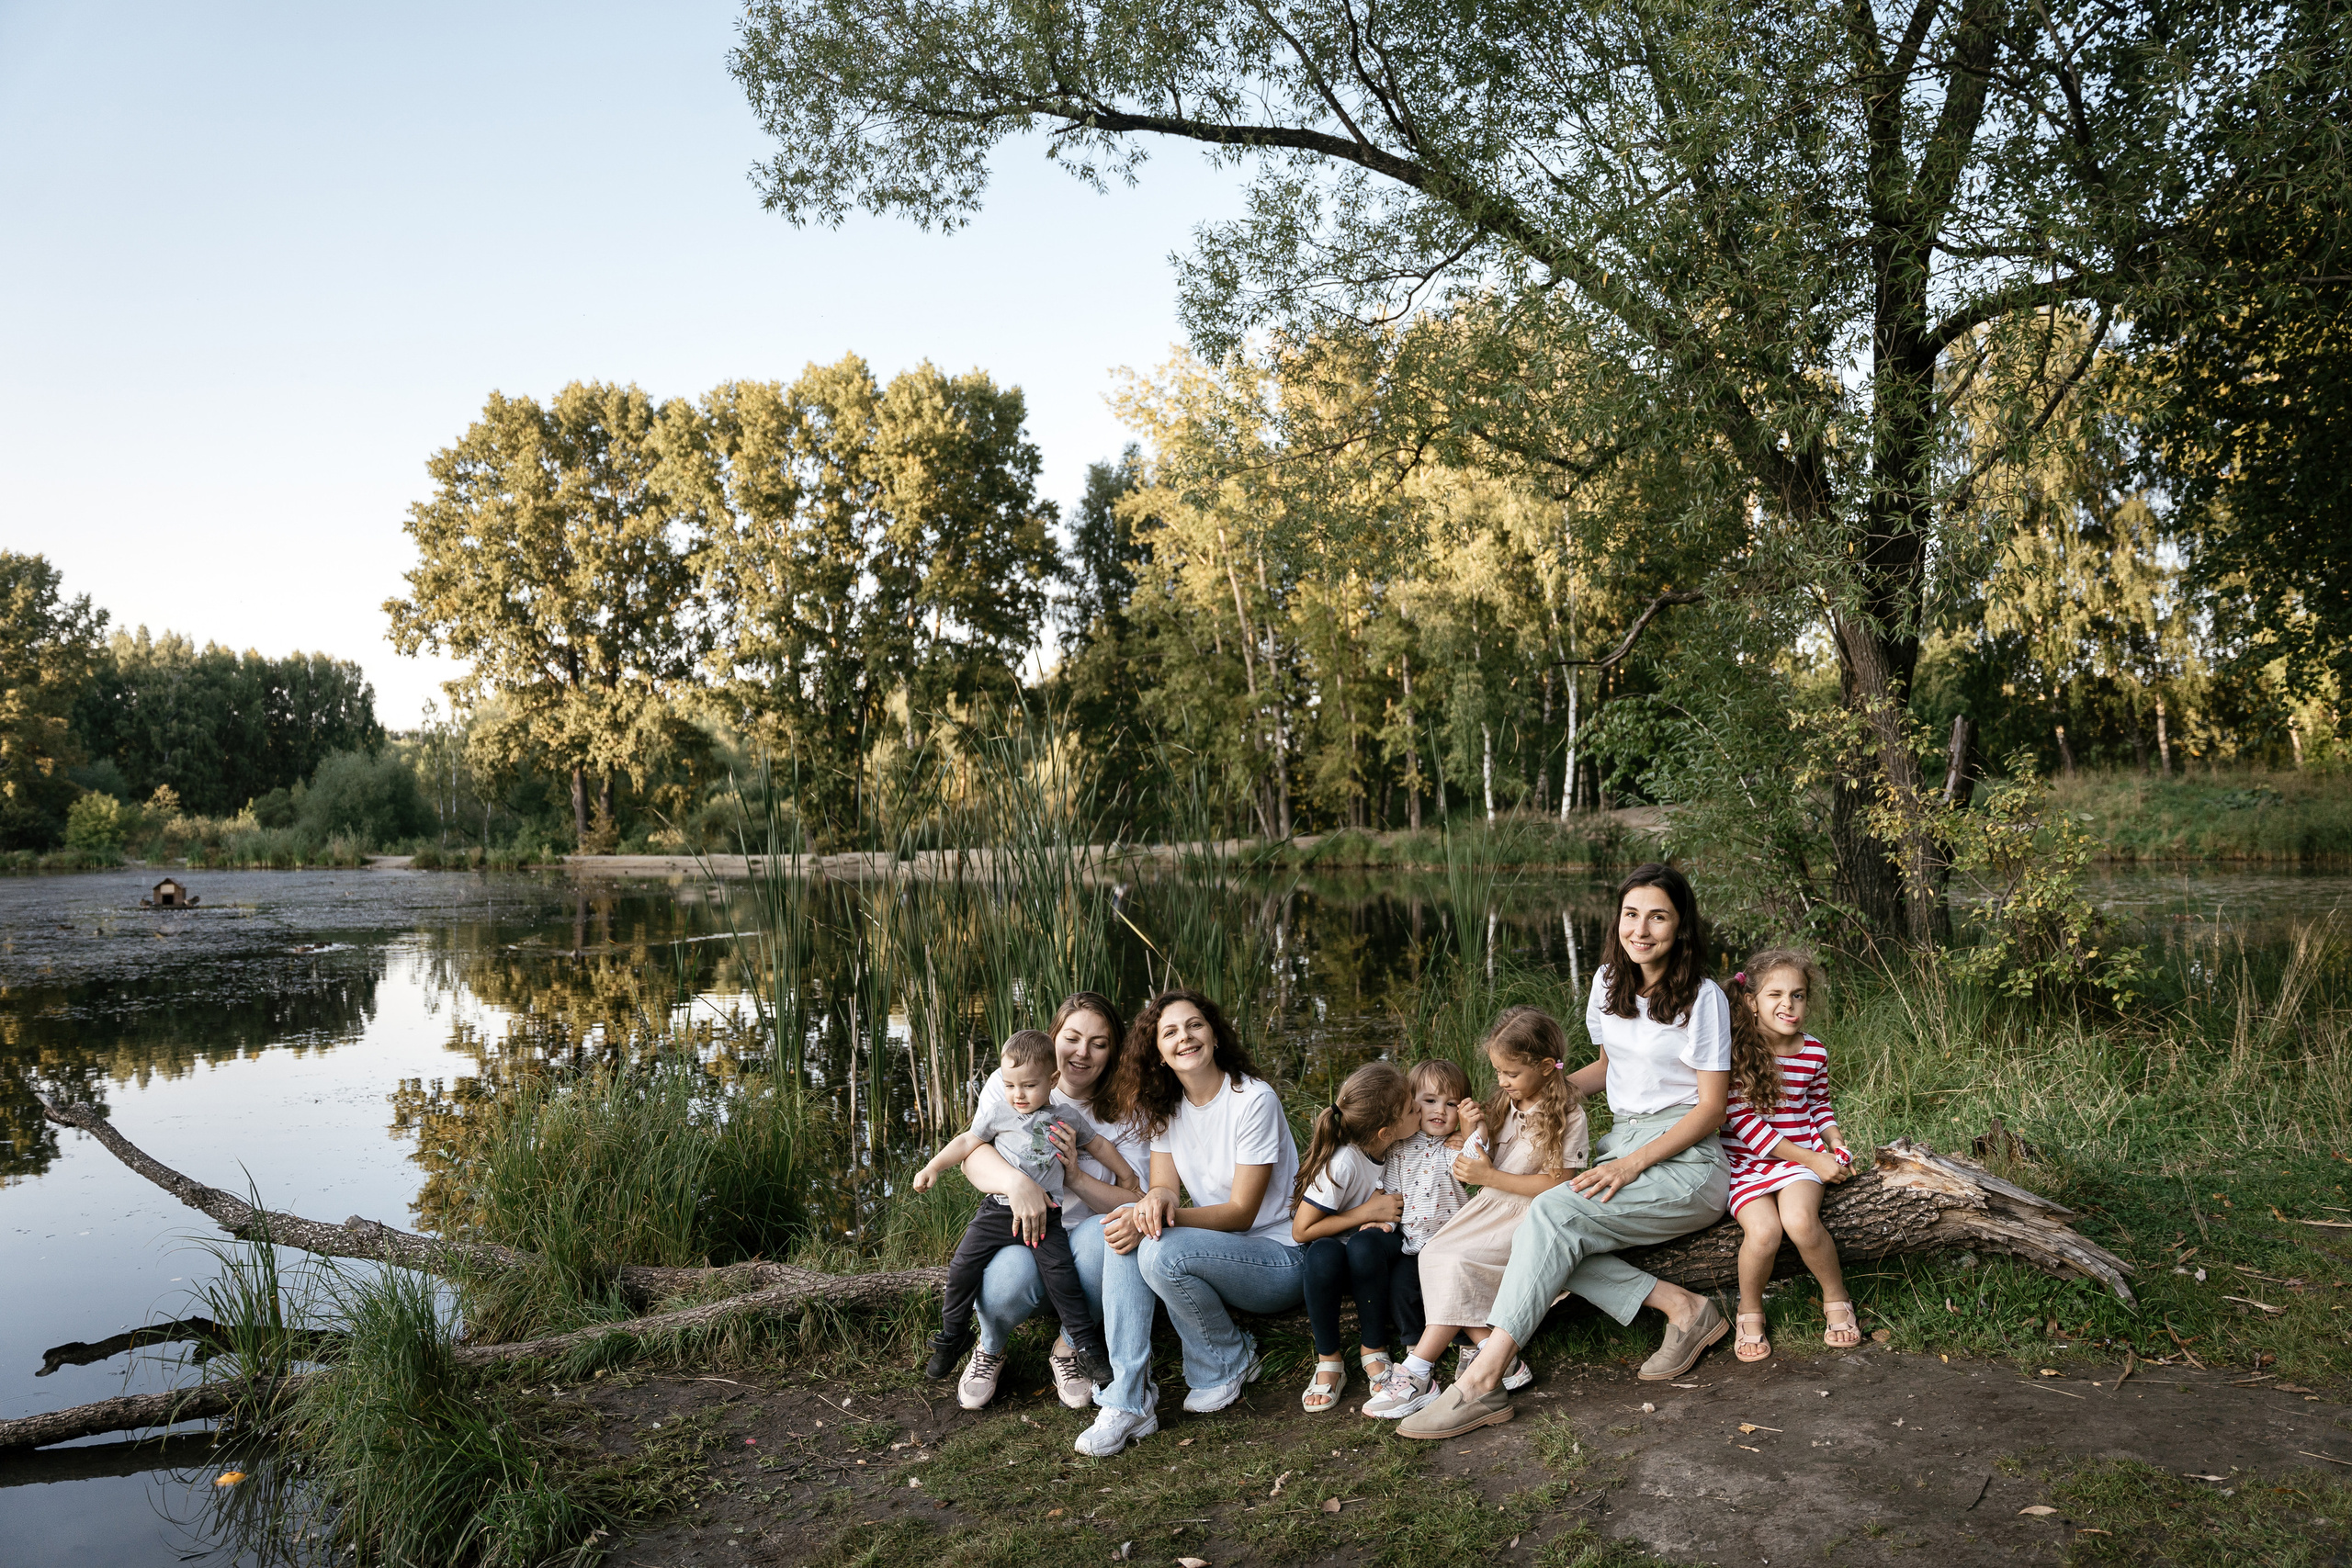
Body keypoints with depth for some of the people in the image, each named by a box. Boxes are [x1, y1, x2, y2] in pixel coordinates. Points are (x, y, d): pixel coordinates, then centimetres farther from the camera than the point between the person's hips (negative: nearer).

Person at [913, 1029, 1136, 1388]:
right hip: (999, 1209, 1)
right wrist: (932, 1167, 2)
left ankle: (1087, 1345, -1)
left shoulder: (1067, 1117, 5)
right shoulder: (997, 1112, 2)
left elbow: (1099, 1144, 17)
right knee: (963, 1266, -4)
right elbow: (967, 1141, 8)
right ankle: (952, 1337, 17)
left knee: (1061, 1273, -13)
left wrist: (1127, 1176, 23)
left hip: (1045, 1214, -1)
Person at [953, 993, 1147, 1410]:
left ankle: (1067, 1349, -6)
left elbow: (1137, 1203, -6)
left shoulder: (1122, 1113, 1)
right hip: (1016, 1234, -1)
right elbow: (972, 1156, -16)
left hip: (1081, 1239, 1)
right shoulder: (1009, 1086, -1)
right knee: (1011, 1278, -35)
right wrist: (1017, 1181, -38)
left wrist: (1076, 1178, -24)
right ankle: (991, 1348, 4)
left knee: (1104, 1232, -34)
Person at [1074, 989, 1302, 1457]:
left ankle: (1230, 1364, -3)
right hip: (1218, 1249, 7)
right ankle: (1128, 1401, -21)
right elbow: (1165, 1185, -1)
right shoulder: (1164, 1108, 5)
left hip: (1281, 1257, -6)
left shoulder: (1254, 1099, -17)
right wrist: (1157, 1197, -27)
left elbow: (1242, 1212, -18)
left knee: (1162, 1252, -31)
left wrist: (1167, 1218, -32)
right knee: (1125, 1228, -20)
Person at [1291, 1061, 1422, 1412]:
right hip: (1340, 1265, -2)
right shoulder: (1343, 1162, -25)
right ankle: (1328, 1361, -18)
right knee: (1322, 1253, -38)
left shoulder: (1404, 1146, -10)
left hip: (1382, 1254, 2)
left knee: (1365, 1243, -35)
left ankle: (1373, 1349, -14)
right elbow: (1301, 1230, -19)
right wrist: (1368, 1212, -19)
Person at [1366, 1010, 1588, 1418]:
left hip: (1529, 1217, -7)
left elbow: (1555, 1185, -14)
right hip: (1489, 1207, 7)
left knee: (1459, 1264, -26)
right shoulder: (1504, 1105, 14)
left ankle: (1418, 1375, -23)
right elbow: (1474, 1169, 15)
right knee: (1433, 1254, -19)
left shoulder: (1567, 1116, -7)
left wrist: (1489, 1177, -16)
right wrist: (1473, 1134, -5)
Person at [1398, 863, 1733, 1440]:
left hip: (1685, 1159, -7)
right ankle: (1682, 1309, -16)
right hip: (1622, 1142, 7)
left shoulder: (1703, 998, -7)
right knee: (1543, 1237, -22)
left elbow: (1711, 1110, -9)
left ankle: (1482, 1382, -33)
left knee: (1553, 1212, -30)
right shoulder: (1609, 981, 11)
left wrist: (1631, 1165, -21)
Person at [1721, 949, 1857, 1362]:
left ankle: (1836, 1297, -1)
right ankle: (1749, 1312, 1)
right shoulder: (1736, 1050, -11)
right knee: (1764, 1231, -29)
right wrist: (1813, 1160, -14)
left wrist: (1835, 1143, 3)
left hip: (1801, 1156, 2)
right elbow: (1743, 1120, -14)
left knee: (1799, 1220, -30)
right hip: (1746, 1161, -2)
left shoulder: (1814, 1052, 5)